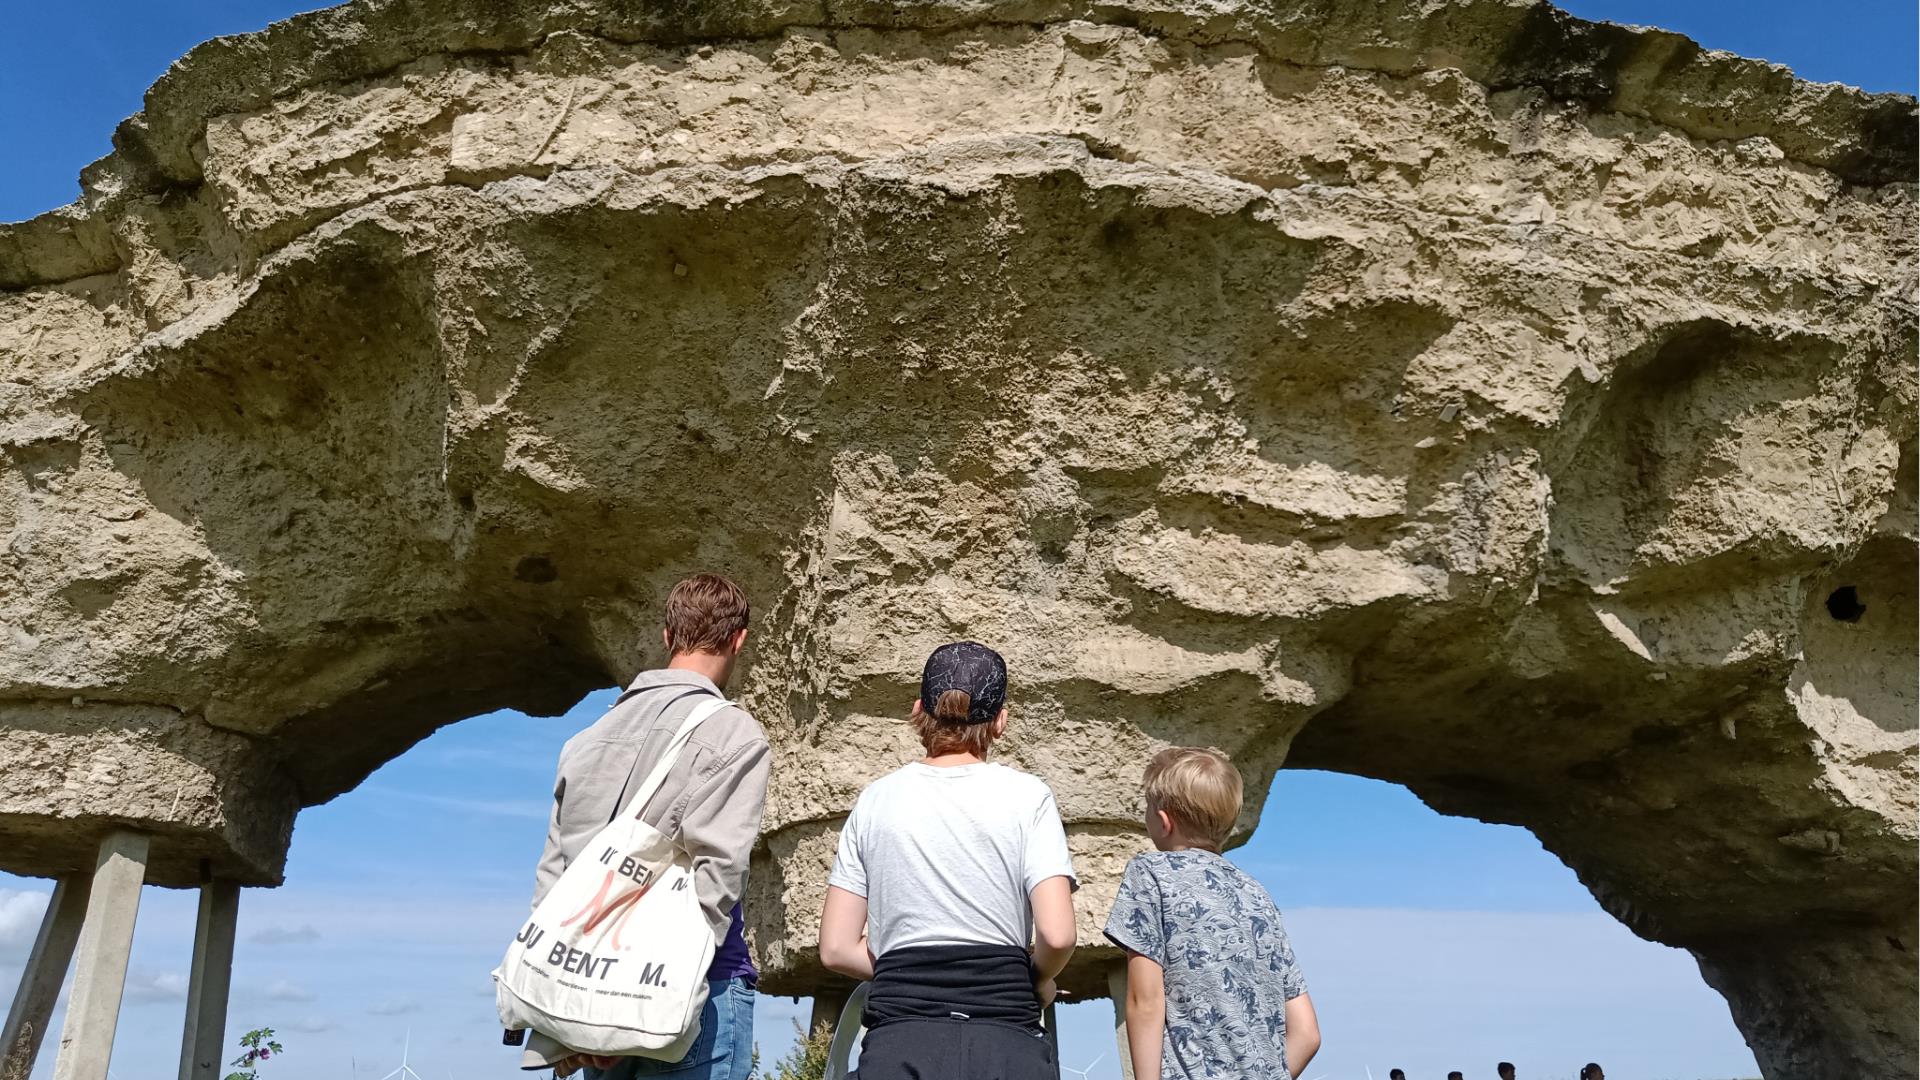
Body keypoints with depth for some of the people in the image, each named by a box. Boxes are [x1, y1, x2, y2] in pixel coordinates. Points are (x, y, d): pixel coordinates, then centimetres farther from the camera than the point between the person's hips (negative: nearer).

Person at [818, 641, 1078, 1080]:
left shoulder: (876, 800, 6)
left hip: (898, 1042, 2)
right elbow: (1057, 936, -9)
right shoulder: (1026, 796, 0)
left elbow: (836, 948, 5)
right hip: (1006, 1043, -2)